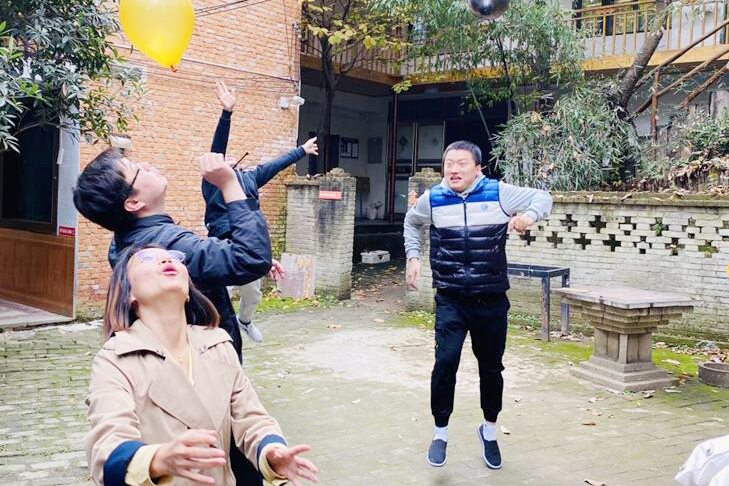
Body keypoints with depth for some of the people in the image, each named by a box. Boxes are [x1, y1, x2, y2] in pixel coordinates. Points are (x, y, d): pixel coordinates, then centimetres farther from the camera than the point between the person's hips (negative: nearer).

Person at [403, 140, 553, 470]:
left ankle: (489, 430, 36)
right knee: (445, 362, -14)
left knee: (491, 366, 12)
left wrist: (529, 216, -19)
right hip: (450, 301, 0)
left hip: (491, 300, 0)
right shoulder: (432, 199, 0)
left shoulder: (498, 193, -6)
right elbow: (411, 223, 21)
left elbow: (543, 197, 2)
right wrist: (413, 257, 9)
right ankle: (440, 431, 8)